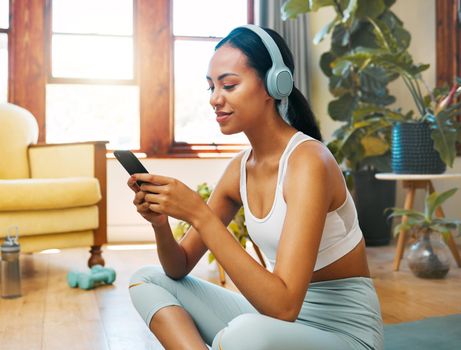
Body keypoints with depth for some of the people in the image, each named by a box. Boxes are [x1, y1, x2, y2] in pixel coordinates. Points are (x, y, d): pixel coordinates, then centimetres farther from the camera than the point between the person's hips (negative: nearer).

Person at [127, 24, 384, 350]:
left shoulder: (308, 161, -21)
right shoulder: (240, 168, 2)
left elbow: (283, 306, -30)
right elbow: (180, 268, 8)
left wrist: (199, 214, -30)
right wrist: (161, 224, -14)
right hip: (275, 317, 8)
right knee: (148, 279, 1)